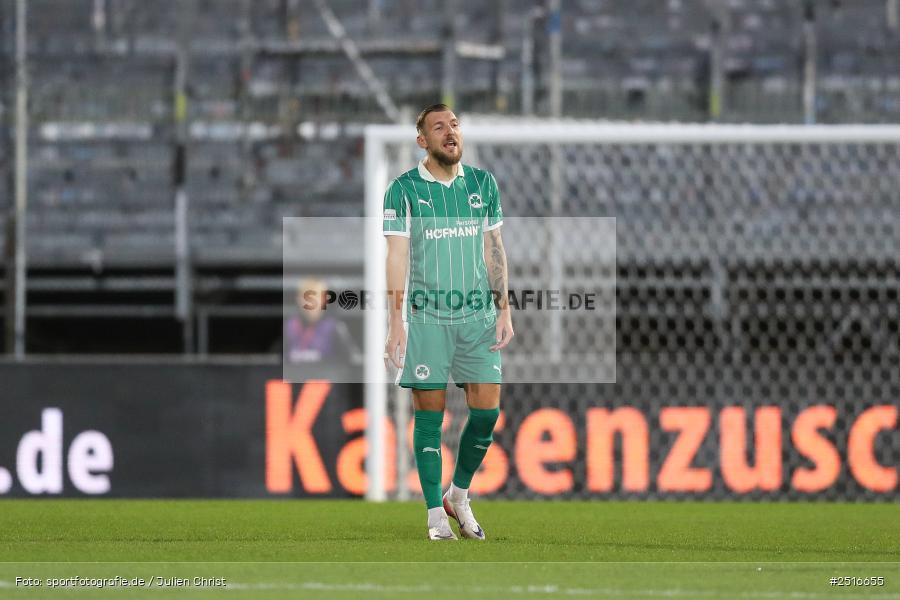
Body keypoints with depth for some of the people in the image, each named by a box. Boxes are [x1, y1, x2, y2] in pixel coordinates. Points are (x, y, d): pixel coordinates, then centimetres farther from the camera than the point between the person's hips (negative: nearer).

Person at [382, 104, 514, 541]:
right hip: (426, 318, -3)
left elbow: (494, 251, 13)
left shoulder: (483, 184, 9)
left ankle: (459, 496, 19)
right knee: (430, 414, -2)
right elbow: (397, 259, -4)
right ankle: (436, 518, 4)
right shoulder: (403, 190, -3)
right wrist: (396, 325, -10)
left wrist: (504, 311, 7)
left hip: (479, 314, 3)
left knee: (486, 410, -3)